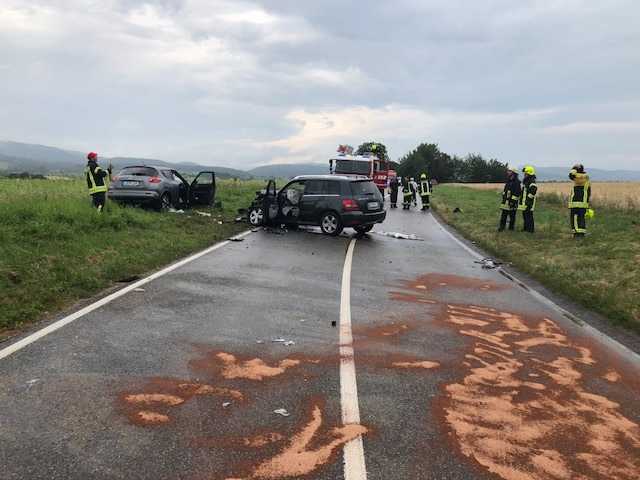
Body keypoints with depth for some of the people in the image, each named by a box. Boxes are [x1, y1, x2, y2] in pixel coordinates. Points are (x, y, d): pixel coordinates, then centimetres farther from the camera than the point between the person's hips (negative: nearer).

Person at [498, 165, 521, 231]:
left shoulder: (516, 182, -14)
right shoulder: (508, 181, 13)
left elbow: (517, 193, -18)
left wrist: (513, 201, -21)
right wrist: (503, 199, 21)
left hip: (512, 202, -8)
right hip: (505, 201, 8)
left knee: (512, 215, 3)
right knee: (504, 215, 6)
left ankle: (511, 228, 11)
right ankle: (502, 227, 9)